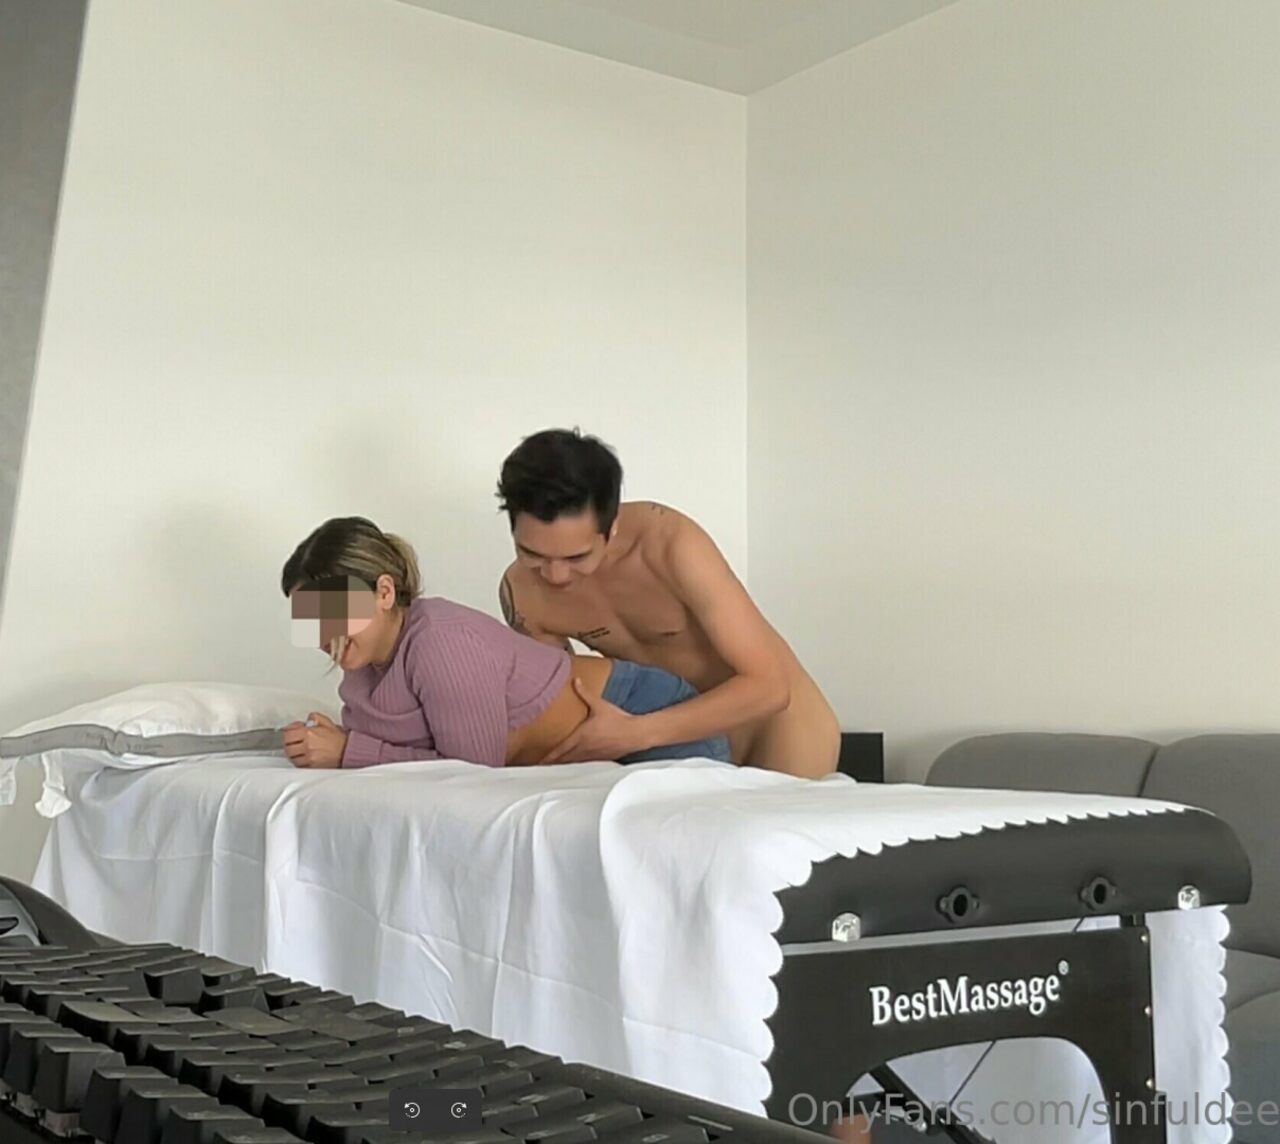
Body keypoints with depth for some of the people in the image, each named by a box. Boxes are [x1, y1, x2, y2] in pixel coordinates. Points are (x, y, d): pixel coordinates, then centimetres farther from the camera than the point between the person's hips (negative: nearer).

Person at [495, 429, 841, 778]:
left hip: (775, 716, -3)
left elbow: (768, 687, -33)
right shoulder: (520, 594, -17)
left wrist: (637, 733, -41)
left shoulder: (670, 544, -32)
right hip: (689, 732, 4)